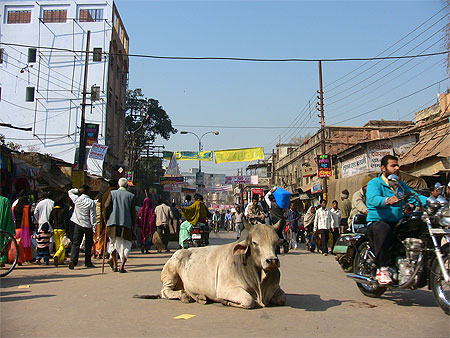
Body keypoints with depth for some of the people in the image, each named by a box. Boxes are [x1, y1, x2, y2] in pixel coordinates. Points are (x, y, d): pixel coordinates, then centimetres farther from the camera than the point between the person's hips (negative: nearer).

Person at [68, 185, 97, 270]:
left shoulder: (77, 199, -4)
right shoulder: (91, 202, -12)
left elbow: (70, 192, 17)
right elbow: (93, 216, -11)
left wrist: (78, 190, 1)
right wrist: (94, 227, -3)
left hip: (78, 224, 2)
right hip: (88, 226, -2)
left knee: (76, 243, 3)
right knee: (88, 244, 11)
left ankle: (73, 260, -15)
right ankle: (88, 262, 16)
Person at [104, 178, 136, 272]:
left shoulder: (112, 193, 3)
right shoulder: (131, 196, 1)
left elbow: (106, 206, -3)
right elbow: (133, 212, 2)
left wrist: (107, 220, 8)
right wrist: (133, 225, 9)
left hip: (113, 223, 2)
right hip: (126, 224, -2)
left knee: (113, 242, 18)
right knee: (125, 245, 6)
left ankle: (114, 264, 17)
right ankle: (122, 266, -3)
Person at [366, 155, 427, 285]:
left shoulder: (401, 185, 21)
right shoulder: (374, 183, -2)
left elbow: (415, 197, 8)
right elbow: (373, 199, -22)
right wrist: (387, 200, -43)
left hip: (397, 223, 6)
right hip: (377, 221, -6)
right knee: (383, 230, -38)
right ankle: (382, 269, -28)